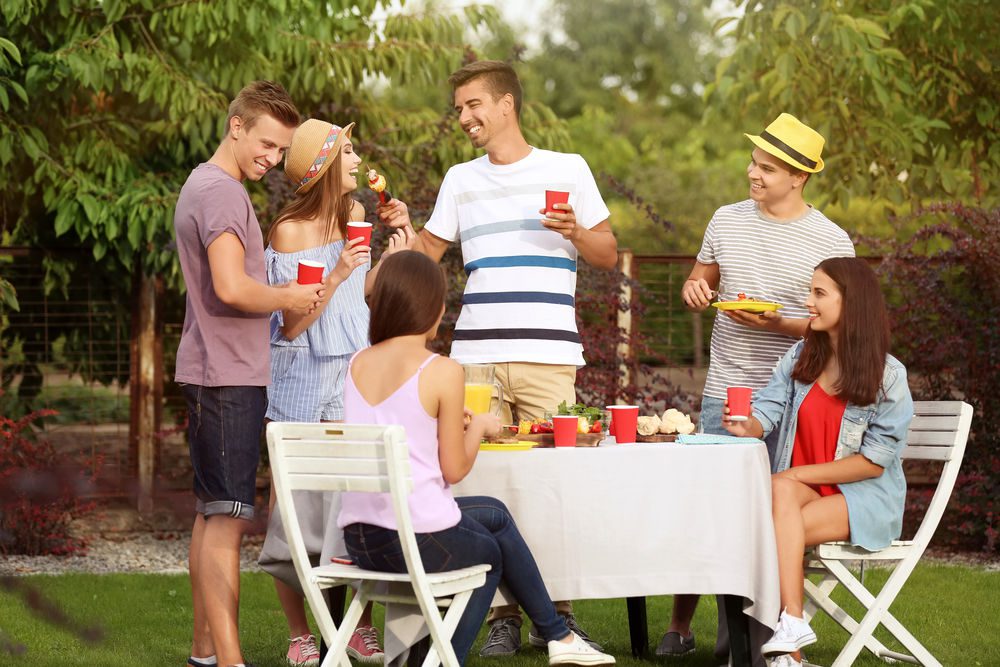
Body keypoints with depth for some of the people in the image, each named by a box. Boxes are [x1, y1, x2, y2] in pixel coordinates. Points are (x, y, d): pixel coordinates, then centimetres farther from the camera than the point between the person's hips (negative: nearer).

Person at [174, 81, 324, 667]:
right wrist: (291, 297, -10)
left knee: (214, 514, 14)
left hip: (221, 373, 11)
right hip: (228, 376, -11)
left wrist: (285, 292, 13)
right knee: (227, 516, -13)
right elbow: (232, 287, -25)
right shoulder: (221, 192, -14)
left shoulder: (204, 186, 19)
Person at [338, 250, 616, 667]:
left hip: (358, 538, 6)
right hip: (420, 538, -6)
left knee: (494, 514, 30)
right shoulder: (443, 372, -11)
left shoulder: (358, 364, 7)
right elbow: (453, 469, -6)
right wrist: (479, 427, 12)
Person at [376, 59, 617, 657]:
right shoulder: (461, 180, 18)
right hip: (476, 355, 3)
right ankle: (504, 614, 2)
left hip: (548, 357, -3)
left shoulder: (567, 170, 9)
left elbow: (609, 255, 11)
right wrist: (402, 228, 1)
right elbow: (427, 255, 20)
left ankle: (557, 613, 3)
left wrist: (576, 232, -9)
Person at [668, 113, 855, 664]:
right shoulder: (727, 221, 8)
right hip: (722, 394, 3)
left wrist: (776, 323, -17)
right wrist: (693, 289, -3)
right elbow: (701, 280, 21)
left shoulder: (831, 242, -3)